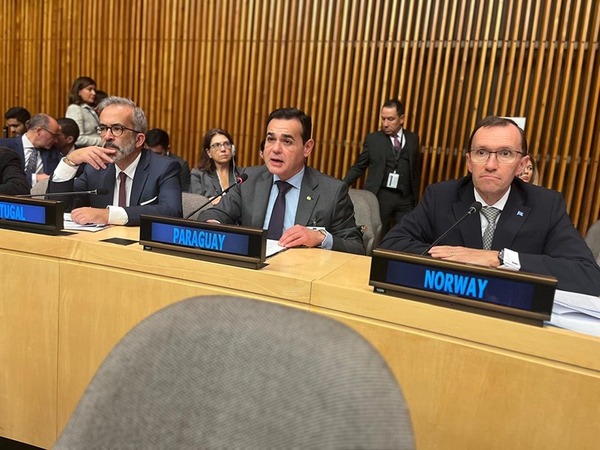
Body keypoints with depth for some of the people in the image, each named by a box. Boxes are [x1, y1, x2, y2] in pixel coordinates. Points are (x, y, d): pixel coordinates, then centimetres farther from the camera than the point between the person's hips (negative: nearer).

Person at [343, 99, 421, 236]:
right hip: (380, 196, -1)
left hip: (405, 198, 2)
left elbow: (416, 170, 12)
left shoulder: (413, 139, 8)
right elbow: (359, 167, 3)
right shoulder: (372, 139, 2)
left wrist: (415, 197, 12)